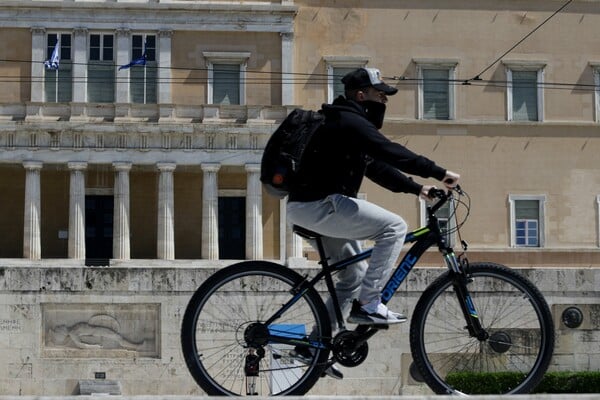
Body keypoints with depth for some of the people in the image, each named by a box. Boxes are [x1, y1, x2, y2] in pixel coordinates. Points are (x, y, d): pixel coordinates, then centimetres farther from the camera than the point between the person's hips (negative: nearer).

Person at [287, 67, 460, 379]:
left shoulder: (350, 123, 21)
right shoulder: (349, 122, -13)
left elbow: (378, 167, 22)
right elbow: (391, 153, -22)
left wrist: (417, 189, 14)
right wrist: (439, 173, -20)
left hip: (311, 206, 11)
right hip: (320, 204, -11)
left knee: (354, 274, 16)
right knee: (394, 227, -15)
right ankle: (368, 305, -13)